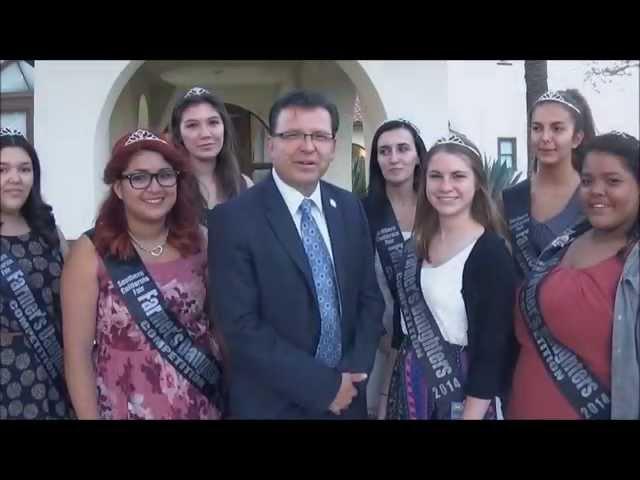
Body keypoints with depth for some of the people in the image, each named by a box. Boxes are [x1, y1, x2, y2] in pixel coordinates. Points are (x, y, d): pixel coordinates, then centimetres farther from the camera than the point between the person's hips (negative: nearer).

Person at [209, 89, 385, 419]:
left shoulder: (350, 208, 1)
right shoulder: (233, 219, -15)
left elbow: (370, 297, 4)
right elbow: (241, 326, -18)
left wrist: (354, 371, -10)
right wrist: (324, 385, -17)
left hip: (347, 396, 5)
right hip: (273, 404, -4)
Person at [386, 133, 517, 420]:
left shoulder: (491, 251, -16)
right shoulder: (417, 244, 2)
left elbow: (493, 348, -17)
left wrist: (471, 415, -17)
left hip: (460, 388, -6)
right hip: (409, 385, 6)